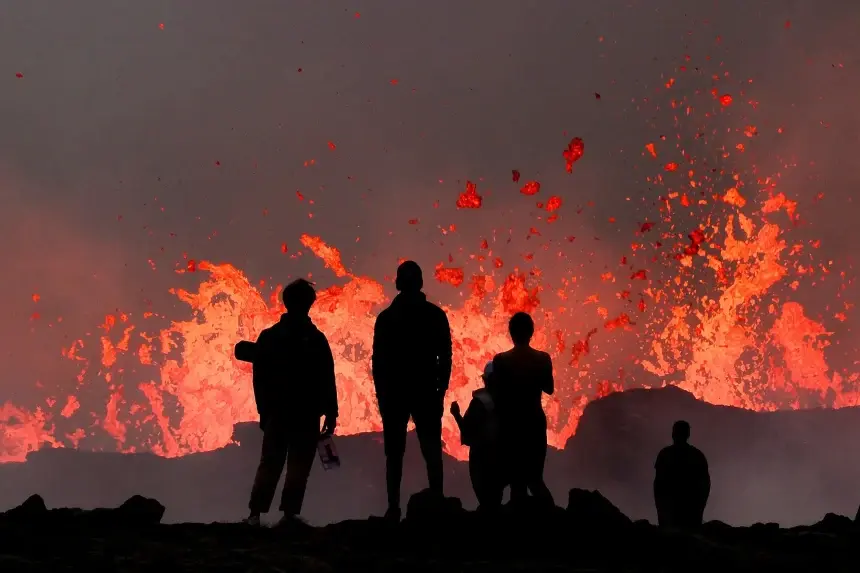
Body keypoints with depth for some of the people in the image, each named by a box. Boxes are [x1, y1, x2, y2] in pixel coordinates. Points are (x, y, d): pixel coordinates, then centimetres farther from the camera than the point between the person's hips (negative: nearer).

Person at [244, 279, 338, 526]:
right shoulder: (316, 339, -7)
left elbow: (259, 379, 7)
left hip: (276, 413, 3)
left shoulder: (268, 337, 3)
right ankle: (290, 513, -5)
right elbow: (327, 381, -7)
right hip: (307, 415, -3)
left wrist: (264, 410, 13)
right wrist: (331, 414, -2)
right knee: (298, 466, 2)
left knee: (270, 465, 9)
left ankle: (255, 513, 0)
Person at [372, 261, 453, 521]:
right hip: (426, 392, 0)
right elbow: (445, 357, -2)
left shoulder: (386, 317, -2)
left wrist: (381, 393, 6)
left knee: (394, 455, 4)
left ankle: (394, 509, 0)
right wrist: (441, 390, 6)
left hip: (394, 393, 0)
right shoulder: (436, 315, -1)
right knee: (432, 452, 4)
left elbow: (378, 360, -2)